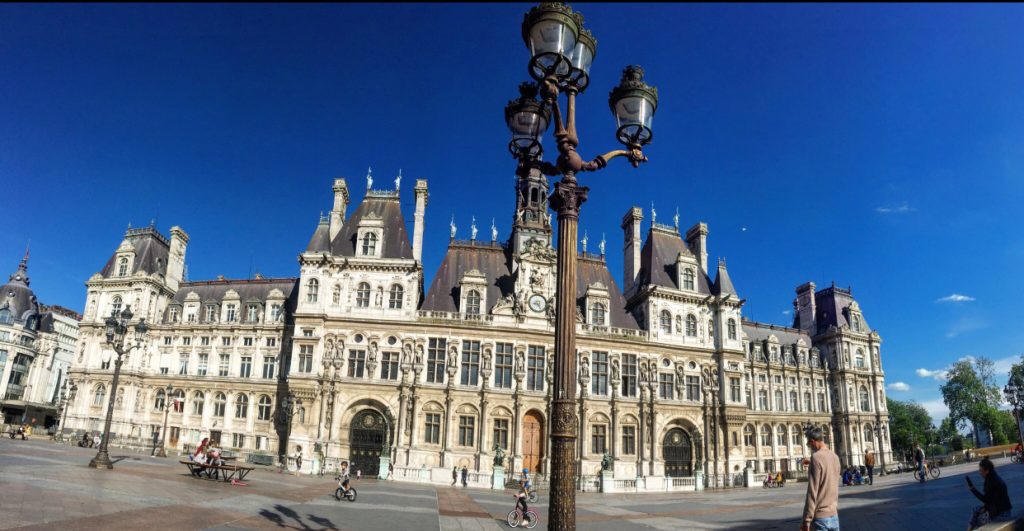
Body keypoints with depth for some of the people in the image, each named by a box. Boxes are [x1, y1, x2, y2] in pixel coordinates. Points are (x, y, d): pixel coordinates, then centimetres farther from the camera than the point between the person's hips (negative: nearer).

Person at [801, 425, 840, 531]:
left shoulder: (816, 457, -14)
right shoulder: (835, 456, 7)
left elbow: (812, 491, -15)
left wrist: (807, 519, -12)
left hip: (821, 516, -7)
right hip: (834, 515, 7)